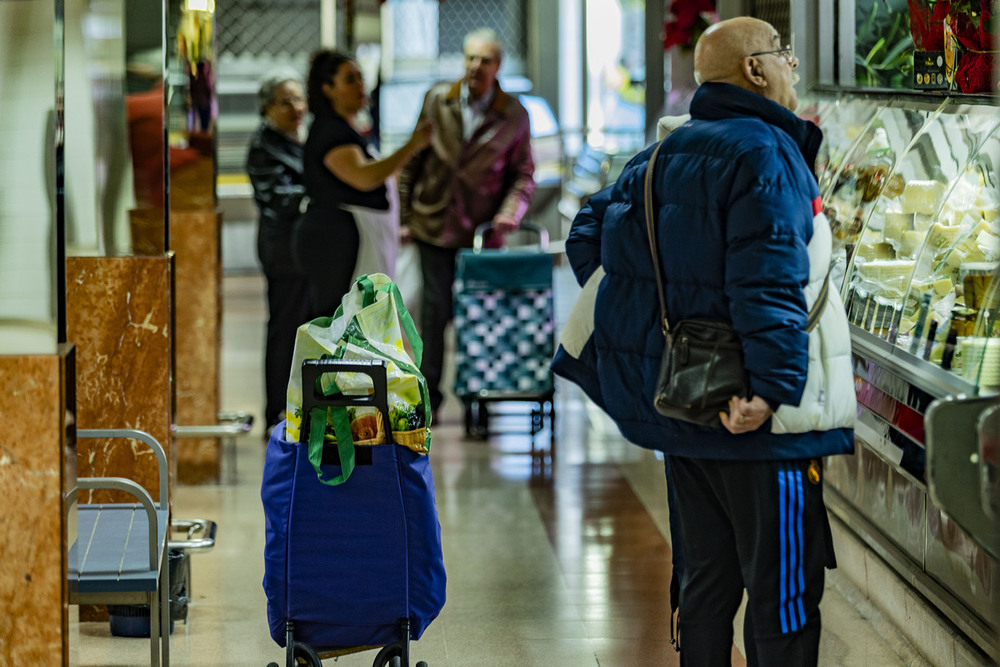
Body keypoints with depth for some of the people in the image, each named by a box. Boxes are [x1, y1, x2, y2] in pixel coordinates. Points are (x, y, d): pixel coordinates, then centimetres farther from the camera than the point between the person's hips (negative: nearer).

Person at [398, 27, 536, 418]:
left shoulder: (513, 117, -1)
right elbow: (414, 159, 8)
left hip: (481, 229, -1)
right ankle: (428, 392, 9)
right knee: (436, 307, -1)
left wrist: (509, 214, -13)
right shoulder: (437, 101, 2)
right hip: (434, 223, 1)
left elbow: (523, 174, 4)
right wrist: (405, 216, 6)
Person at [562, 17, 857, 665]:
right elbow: (768, 284, -25)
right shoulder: (763, 151, -14)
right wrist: (773, 387, -31)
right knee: (784, 599, -3)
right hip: (755, 422, -9)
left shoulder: (665, 156, 13)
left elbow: (589, 236, 19)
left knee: (706, 582, 17)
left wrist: (636, 356, 23)